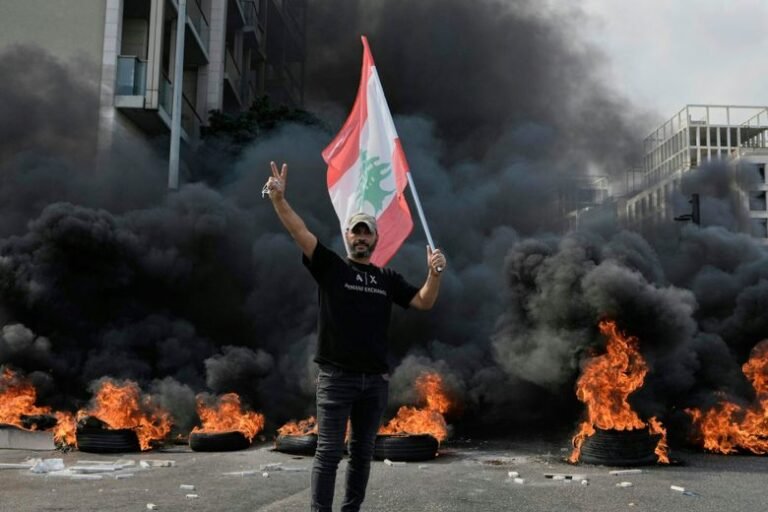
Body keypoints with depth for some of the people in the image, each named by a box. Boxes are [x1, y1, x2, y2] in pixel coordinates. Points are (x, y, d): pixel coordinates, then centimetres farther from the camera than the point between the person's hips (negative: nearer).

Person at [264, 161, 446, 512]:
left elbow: (423, 302, 7)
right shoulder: (330, 266, 2)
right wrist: (278, 198, -25)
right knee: (328, 452, -2)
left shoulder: (387, 279, 12)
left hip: (375, 379, 4)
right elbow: (300, 232, -11)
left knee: (362, 453, 12)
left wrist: (434, 274, -11)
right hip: (336, 377, -4)